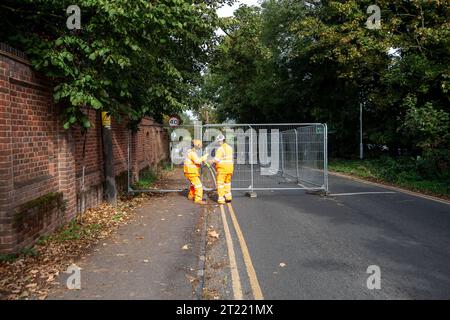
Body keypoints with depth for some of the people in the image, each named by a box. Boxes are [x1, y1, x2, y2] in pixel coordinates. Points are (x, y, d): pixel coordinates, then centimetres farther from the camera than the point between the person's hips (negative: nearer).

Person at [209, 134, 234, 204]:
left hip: (222, 169, -7)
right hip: (230, 168, 7)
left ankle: (221, 199, 2)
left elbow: (217, 159, -18)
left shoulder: (220, 149, -14)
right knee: (227, 182, 22)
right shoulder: (230, 147, 9)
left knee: (220, 183, 2)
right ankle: (228, 197, 22)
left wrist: (212, 161, 2)